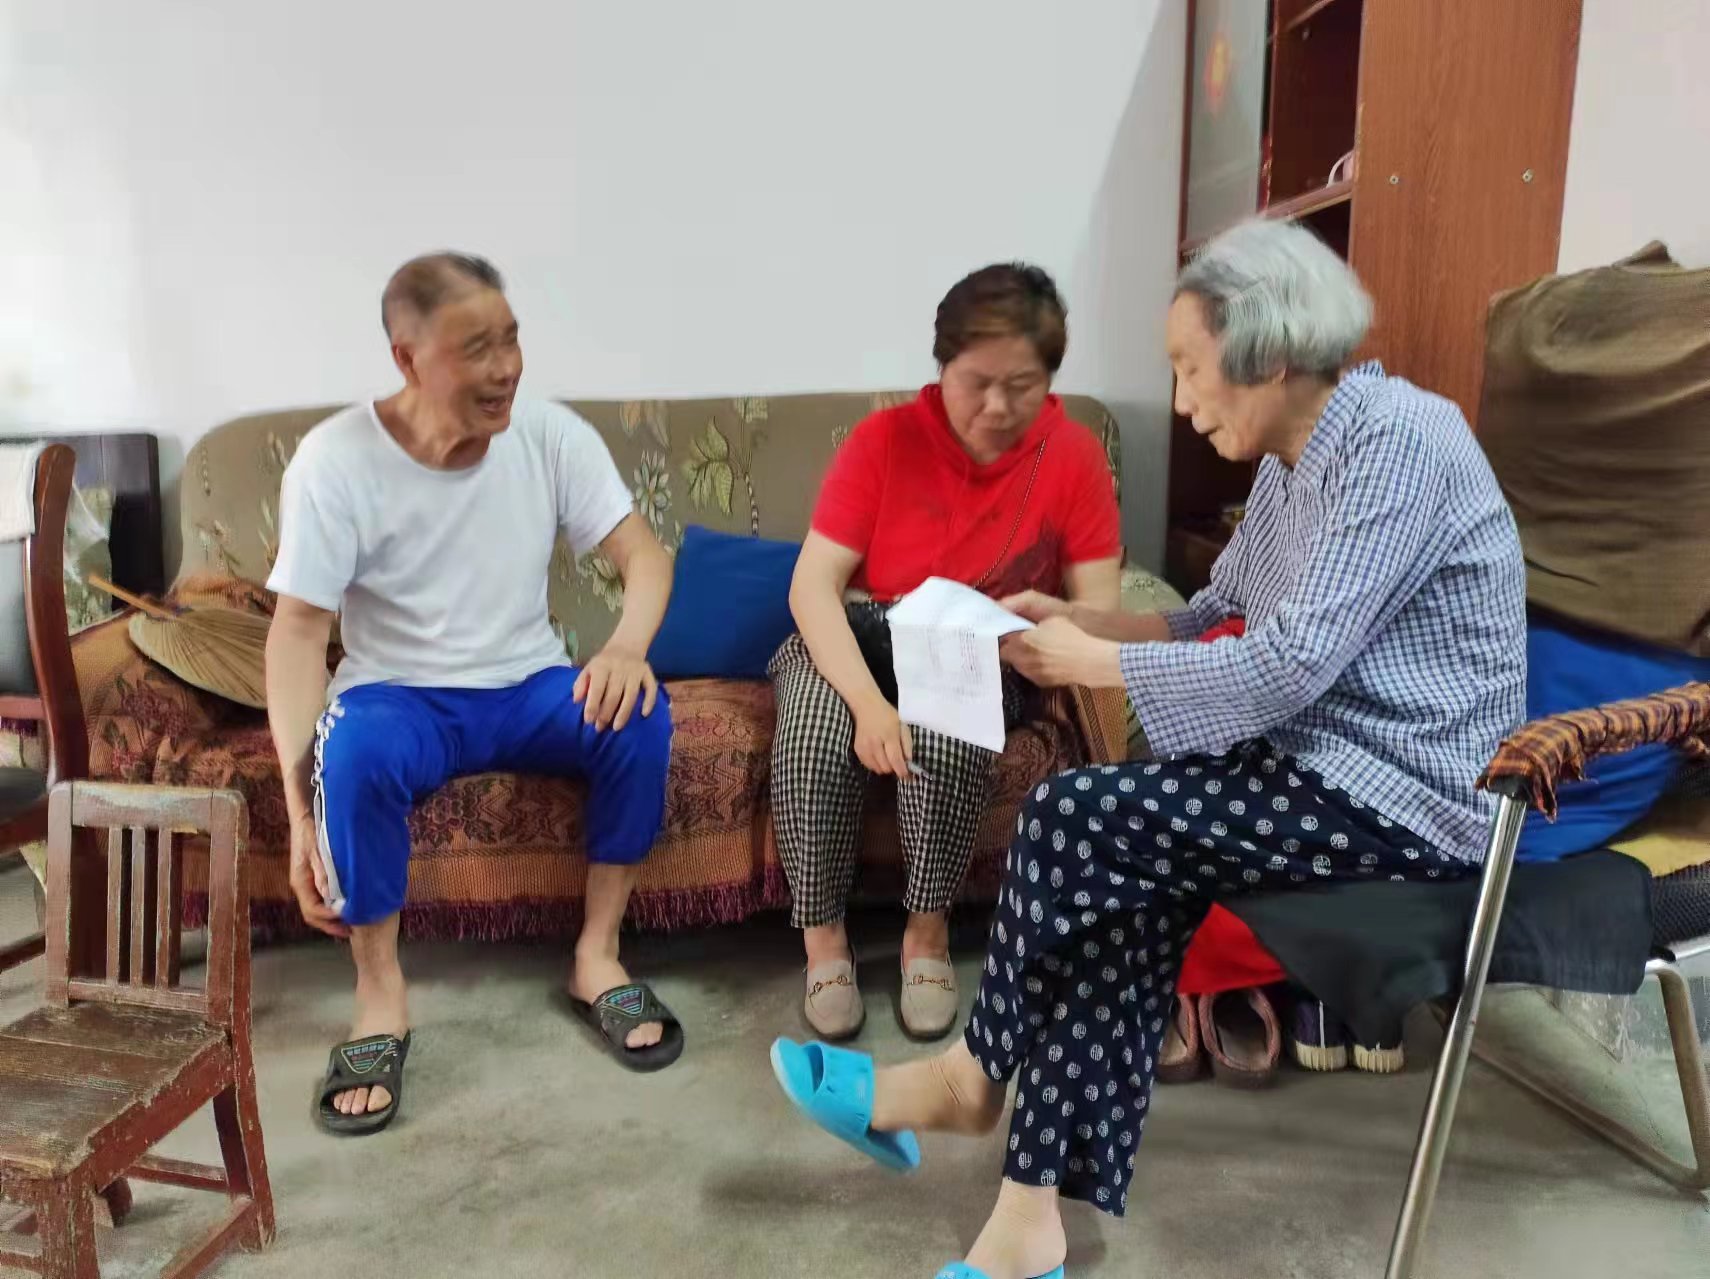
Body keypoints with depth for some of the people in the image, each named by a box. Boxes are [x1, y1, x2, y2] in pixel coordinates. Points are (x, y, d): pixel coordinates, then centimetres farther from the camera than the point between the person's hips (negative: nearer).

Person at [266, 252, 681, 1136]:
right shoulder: (337, 459, -14)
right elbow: (298, 632, -16)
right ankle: (379, 992, -15)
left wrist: (629, 643, -34)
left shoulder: (551, 435, -7)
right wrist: (298, 806, -25)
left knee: (640, 716, -27)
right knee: (356, 744, -36)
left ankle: (597, 956, -11)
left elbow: (643, 554, -9)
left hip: (531, 687, 2)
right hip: (401, 696, -2)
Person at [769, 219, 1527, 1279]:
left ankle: (973, 1080, 4)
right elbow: (1212, 620, 18)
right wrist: (1077, 623, 4)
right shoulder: (1294, 465, 11)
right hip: (1325, 761, 8)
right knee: (1124, 885, -15)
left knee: (1077, 821, -18)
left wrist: (1090, 662, -15)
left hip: (1405, 795, -8)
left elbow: (1284, 670, -26)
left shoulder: (1398, 441, -18)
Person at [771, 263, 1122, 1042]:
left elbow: (1098, 606, -7)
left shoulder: (1075, 455, -7)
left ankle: (928, 930, -12)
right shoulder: (884, 438, -11)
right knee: (816, 721, -32)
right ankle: (823, 937, -12)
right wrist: (867, 699, -34)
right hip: (857, 641, 0)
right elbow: (813, 583, -17)